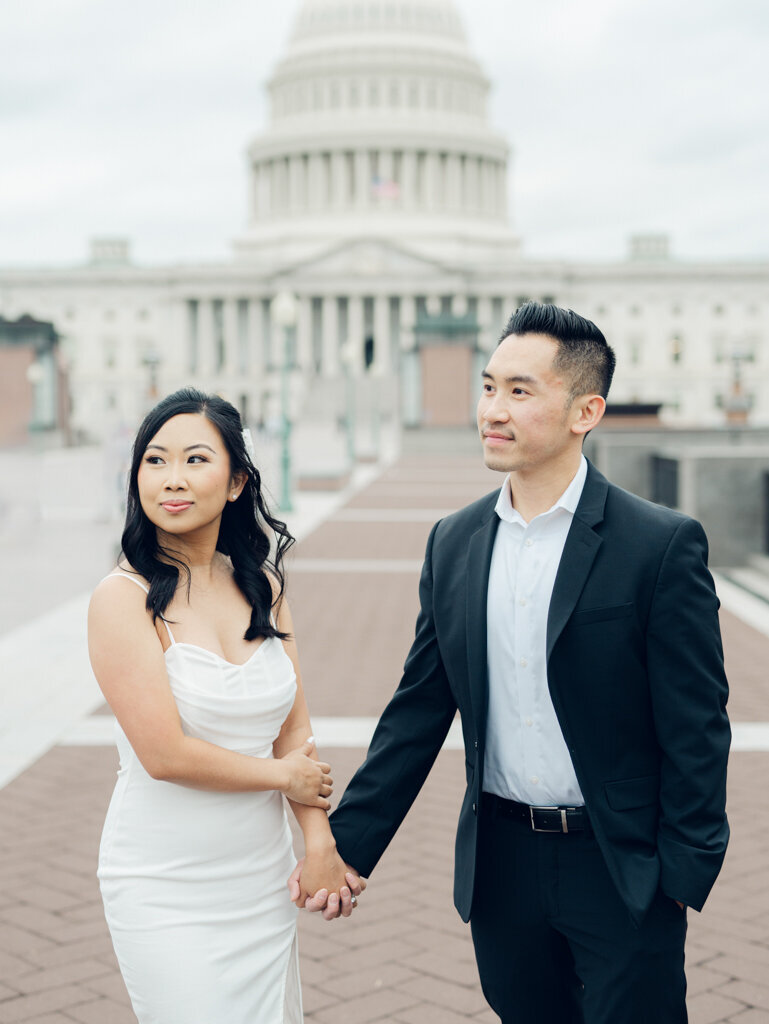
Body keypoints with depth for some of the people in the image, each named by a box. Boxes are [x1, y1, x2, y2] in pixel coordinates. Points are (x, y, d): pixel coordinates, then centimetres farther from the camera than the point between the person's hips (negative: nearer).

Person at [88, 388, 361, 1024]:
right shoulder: (125, 597, -14)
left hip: (262, 877, 5)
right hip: (166, 892, -5)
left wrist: (320, 840, -6)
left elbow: (294, 728, 5)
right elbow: (166, 754, -19)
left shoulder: (262, 586, 4)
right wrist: (283, 775, -7)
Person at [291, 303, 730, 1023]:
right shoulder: (453, 542, 2)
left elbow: (695, 730, -10)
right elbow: (418, 711, 6)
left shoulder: (662, 544, -12)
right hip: (501, 865, 4)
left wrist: (683, 875, -10)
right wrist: (346, 844, 1)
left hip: (622, 872, -4)